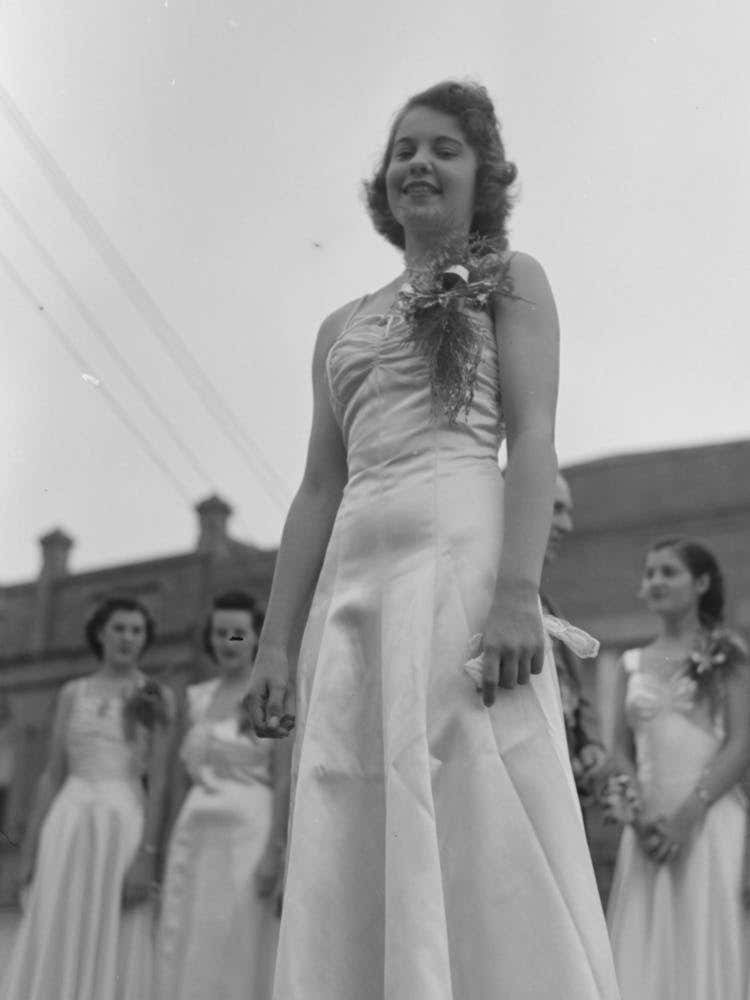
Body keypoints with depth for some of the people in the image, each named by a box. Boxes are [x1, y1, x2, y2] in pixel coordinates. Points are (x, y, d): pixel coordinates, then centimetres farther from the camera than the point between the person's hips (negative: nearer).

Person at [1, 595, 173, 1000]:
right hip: (68, 823, 3)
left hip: (125, 821, -2)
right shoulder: (73, 693, 12)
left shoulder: (157, 698, 4)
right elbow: (52, 774, 11)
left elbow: (158, 782, -3)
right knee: (52, 944, 0)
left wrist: (147, 854, -12)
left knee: (112, 948, -3)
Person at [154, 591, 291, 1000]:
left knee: (239, 950, -6)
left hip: (249, 833, -6)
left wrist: (275, 851, -16)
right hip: (195, 835, 6)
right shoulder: (199, 698, 15)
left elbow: (285, 781, -8)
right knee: (186, 950, 3)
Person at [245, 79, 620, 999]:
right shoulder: (343, 327, 26)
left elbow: (533, 436, -2)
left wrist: (517, 591, -18)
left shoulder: (508, 280, 12)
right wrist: (275, 642, 9)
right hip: (353, 583, 5)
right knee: (347, 863, -1)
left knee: (476, 827, -13)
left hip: (462, 554, -5)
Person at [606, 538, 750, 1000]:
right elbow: (623, 749, 13)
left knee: (706, 943, -8)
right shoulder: (633, 663, 15)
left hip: (710, 819, -4)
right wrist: (636, 810, -6)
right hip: (649, 824, 4)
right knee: (645, 952, -1)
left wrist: (687, 814, -15)